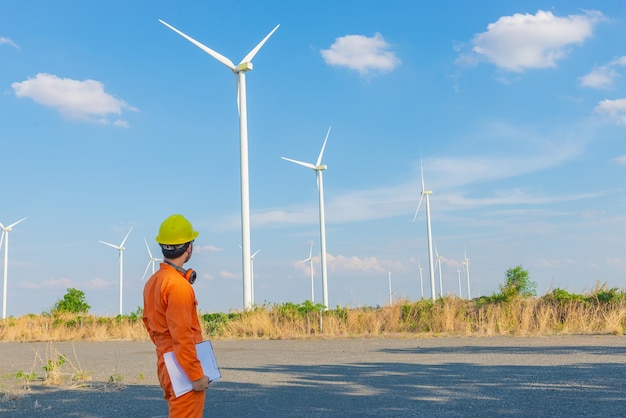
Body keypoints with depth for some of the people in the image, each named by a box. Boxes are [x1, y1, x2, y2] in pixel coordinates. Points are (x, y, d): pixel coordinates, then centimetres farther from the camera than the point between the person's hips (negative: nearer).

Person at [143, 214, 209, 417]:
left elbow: (148, 322, 19)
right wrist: (196, 375, -19)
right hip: (183, 370, -10)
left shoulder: (153, 282, 10)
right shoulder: (178, 285, -20)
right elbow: (182, 336, -23)